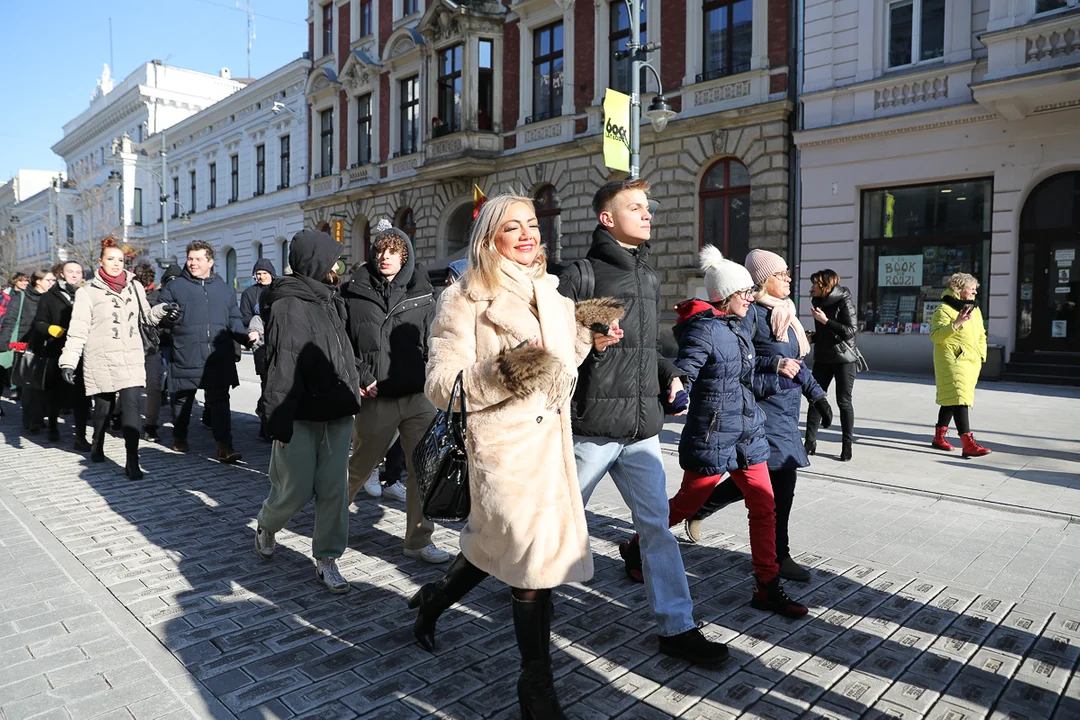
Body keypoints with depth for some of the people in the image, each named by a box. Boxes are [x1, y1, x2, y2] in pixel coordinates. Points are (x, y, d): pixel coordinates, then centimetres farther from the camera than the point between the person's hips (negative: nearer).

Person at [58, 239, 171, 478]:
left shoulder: (135, 286, 9)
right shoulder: (88, 292, 0)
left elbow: (146, 316, 19)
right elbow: (77, 330, -4)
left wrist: (162, 310, -1)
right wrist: (68, 361, -10)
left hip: (131, 357, 2)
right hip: (101, 359, -1)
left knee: (131, 406, -10)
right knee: (104, 407, 10)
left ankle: (132, 463, -11)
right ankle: (97, 446, 38)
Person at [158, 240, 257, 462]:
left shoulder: (224, 288, 13)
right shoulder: (175, 286, 6)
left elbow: (233, 320, 15)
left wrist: (246, 336, -2)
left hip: (219, 358, 1)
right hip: (186, 358, -1)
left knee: (220, 401, -3)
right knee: (183, 399, 14)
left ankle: (224, 447, -5)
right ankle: (179, 437, 35)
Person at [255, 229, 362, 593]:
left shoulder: (330, 301, 14)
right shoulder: (288, 306, -11)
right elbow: (282, 368, -16)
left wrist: (353, 390, 17)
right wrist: (279, 421, -18)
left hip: (336, 414, 7)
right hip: (301, 416, -7)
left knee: (335, 489, 5)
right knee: (296, 490, 4)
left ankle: (327, 560, 16)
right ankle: (265, 528, 36)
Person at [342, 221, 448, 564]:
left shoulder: (422, 294, 7)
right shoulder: (355, 293, 1)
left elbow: (433, 343, 7)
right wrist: (360, 379, -8)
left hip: (419, 397, 2)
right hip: (376, 398, -2)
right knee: (361, 466, 13)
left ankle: (419, 540, 17)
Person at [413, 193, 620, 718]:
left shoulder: (549, 292, 12)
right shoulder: (466, 298, -8)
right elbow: (441, 386, -14)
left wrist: (584, 333, 6)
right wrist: (501, 375, -29)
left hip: (550, 439, 7)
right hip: (505, 444, -7)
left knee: (495, 542, 20)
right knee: (538, 558, -4)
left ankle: (435, 598, 49)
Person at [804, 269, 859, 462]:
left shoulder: (844, 301, -10)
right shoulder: (819, 302, 10)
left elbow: (851, 330, -18)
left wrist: (826, 321, -20)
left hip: (843, 359, -6)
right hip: (823, 358, 6)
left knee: (843, 401, -1)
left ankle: (847, 444, 8)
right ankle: (810, 442, 6)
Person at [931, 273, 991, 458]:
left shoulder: (974, 309, 17)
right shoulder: (944, 309, -8)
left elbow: (981, 335, 25)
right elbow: (935, 335, -16)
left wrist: (981, 356, 14)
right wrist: (955, 324, -28)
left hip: (970, 362, 8)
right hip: (952, 361, -8)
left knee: (951, 399, 13)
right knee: (959, 399, -14)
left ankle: (939, 437, 23)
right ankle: (968, 444, -19)